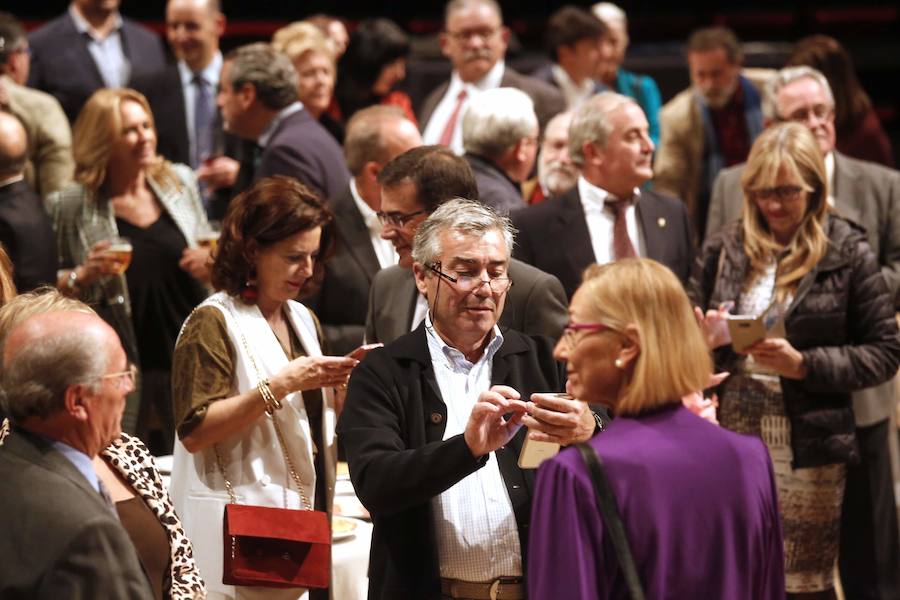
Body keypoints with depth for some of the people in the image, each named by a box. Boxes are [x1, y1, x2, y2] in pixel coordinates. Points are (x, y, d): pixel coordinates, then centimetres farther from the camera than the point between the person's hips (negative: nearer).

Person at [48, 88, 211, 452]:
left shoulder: (179, 182, 7)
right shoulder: (71, 207, -6)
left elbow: (205, 253, 19)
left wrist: (210, 266, -2)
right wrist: (82, 276, -19)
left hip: (186, 353, 4)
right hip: (118, 364, -4)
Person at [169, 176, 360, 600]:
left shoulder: (302, 320, 15)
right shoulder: (213, 323, -9)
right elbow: (194, 432, -18)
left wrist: (345, 379, 3)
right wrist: (280, 385, -21)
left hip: (300, 524, 7)